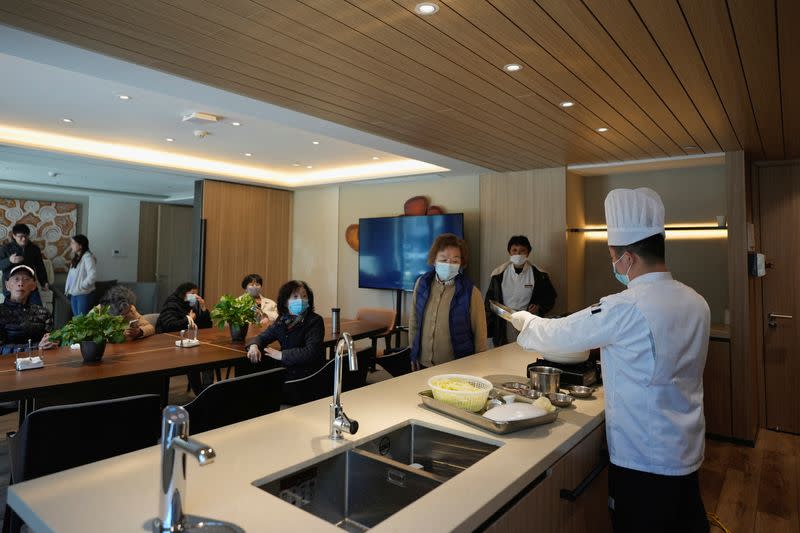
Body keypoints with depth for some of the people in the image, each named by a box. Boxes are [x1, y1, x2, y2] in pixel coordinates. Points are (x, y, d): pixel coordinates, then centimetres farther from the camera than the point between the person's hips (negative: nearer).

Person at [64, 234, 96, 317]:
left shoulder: (87, 257, -16)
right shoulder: (76, 257, 13)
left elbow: (92, 276, -26)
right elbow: (71, 275, 18)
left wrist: (81, 287, -18)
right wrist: (68, 289, 9)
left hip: (84, 294, -9)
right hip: (74, 294, 9)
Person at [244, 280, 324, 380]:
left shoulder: (315, 321, -14)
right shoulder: (282, 319, 6)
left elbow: (311, 352, -22)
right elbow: (263, 336, 13)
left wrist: (281, 355, -21)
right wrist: (254, 346, -11)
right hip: (286, 370, 6)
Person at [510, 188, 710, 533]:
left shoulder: (626, 309, -26)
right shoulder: (695, 303, -1)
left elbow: (560, 335, -15)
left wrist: (524, 320, 3)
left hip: (643, 459, -7)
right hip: (687, 455, 8)